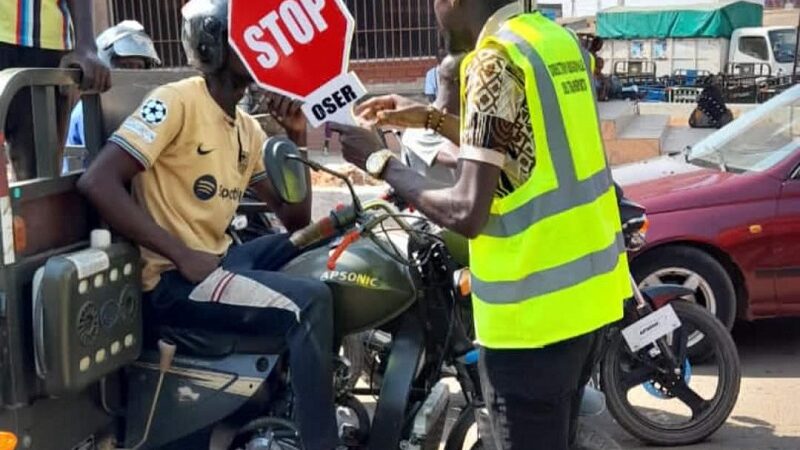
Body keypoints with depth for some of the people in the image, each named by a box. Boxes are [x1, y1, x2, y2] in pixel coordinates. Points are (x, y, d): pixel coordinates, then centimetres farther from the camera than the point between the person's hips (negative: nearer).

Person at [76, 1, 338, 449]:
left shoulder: (248, 128, 12)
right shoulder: (176, 101, -11)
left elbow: (296, 220, 12)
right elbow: (97, 182, -22)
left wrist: (297, 138, -1)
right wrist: (182, 255, -24)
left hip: (221, 259, 9)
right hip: (171, 280, -9)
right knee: (310, 302, -25)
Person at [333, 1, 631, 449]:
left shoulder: (495, 60, -18)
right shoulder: (561, 38, 8)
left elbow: (467, 212, -22)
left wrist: (380, 160, -9)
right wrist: (432, 118, 20)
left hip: (534, 303, -9)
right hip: (588, 284, 9)